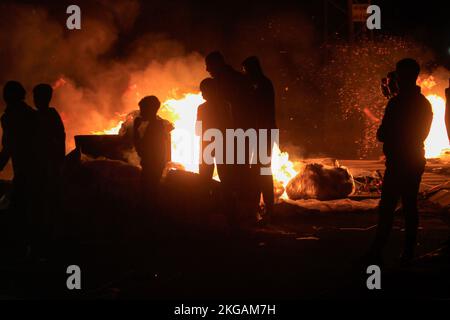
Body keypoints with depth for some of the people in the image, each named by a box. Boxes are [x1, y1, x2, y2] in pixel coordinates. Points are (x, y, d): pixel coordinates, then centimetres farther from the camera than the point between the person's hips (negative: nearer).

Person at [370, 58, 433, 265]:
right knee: (410, 206, 10)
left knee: (387, 208, -5)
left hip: (398, 162, -7)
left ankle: (378, 250, -6)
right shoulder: (424, 103, 9)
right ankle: (408, 253, 11)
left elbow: (382, 135, -13)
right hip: (416, 161, 7)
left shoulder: (397, 103, -16)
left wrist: (389, 137, 7)